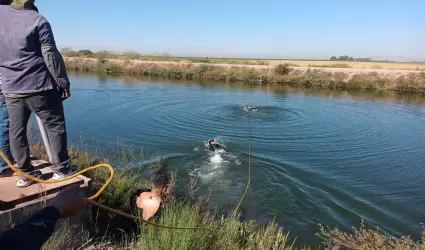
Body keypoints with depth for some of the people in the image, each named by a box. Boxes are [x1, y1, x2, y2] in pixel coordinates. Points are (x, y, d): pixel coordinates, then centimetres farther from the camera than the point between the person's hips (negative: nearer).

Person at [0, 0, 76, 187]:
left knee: (16, 130, 10)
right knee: (55, 125, 5)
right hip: (39, 86, -5)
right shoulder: (38, 20, -8)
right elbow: (51, 55, -10)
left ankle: (25, 174, 16)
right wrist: (63, 82, -3)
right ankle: (61, 169, 8)